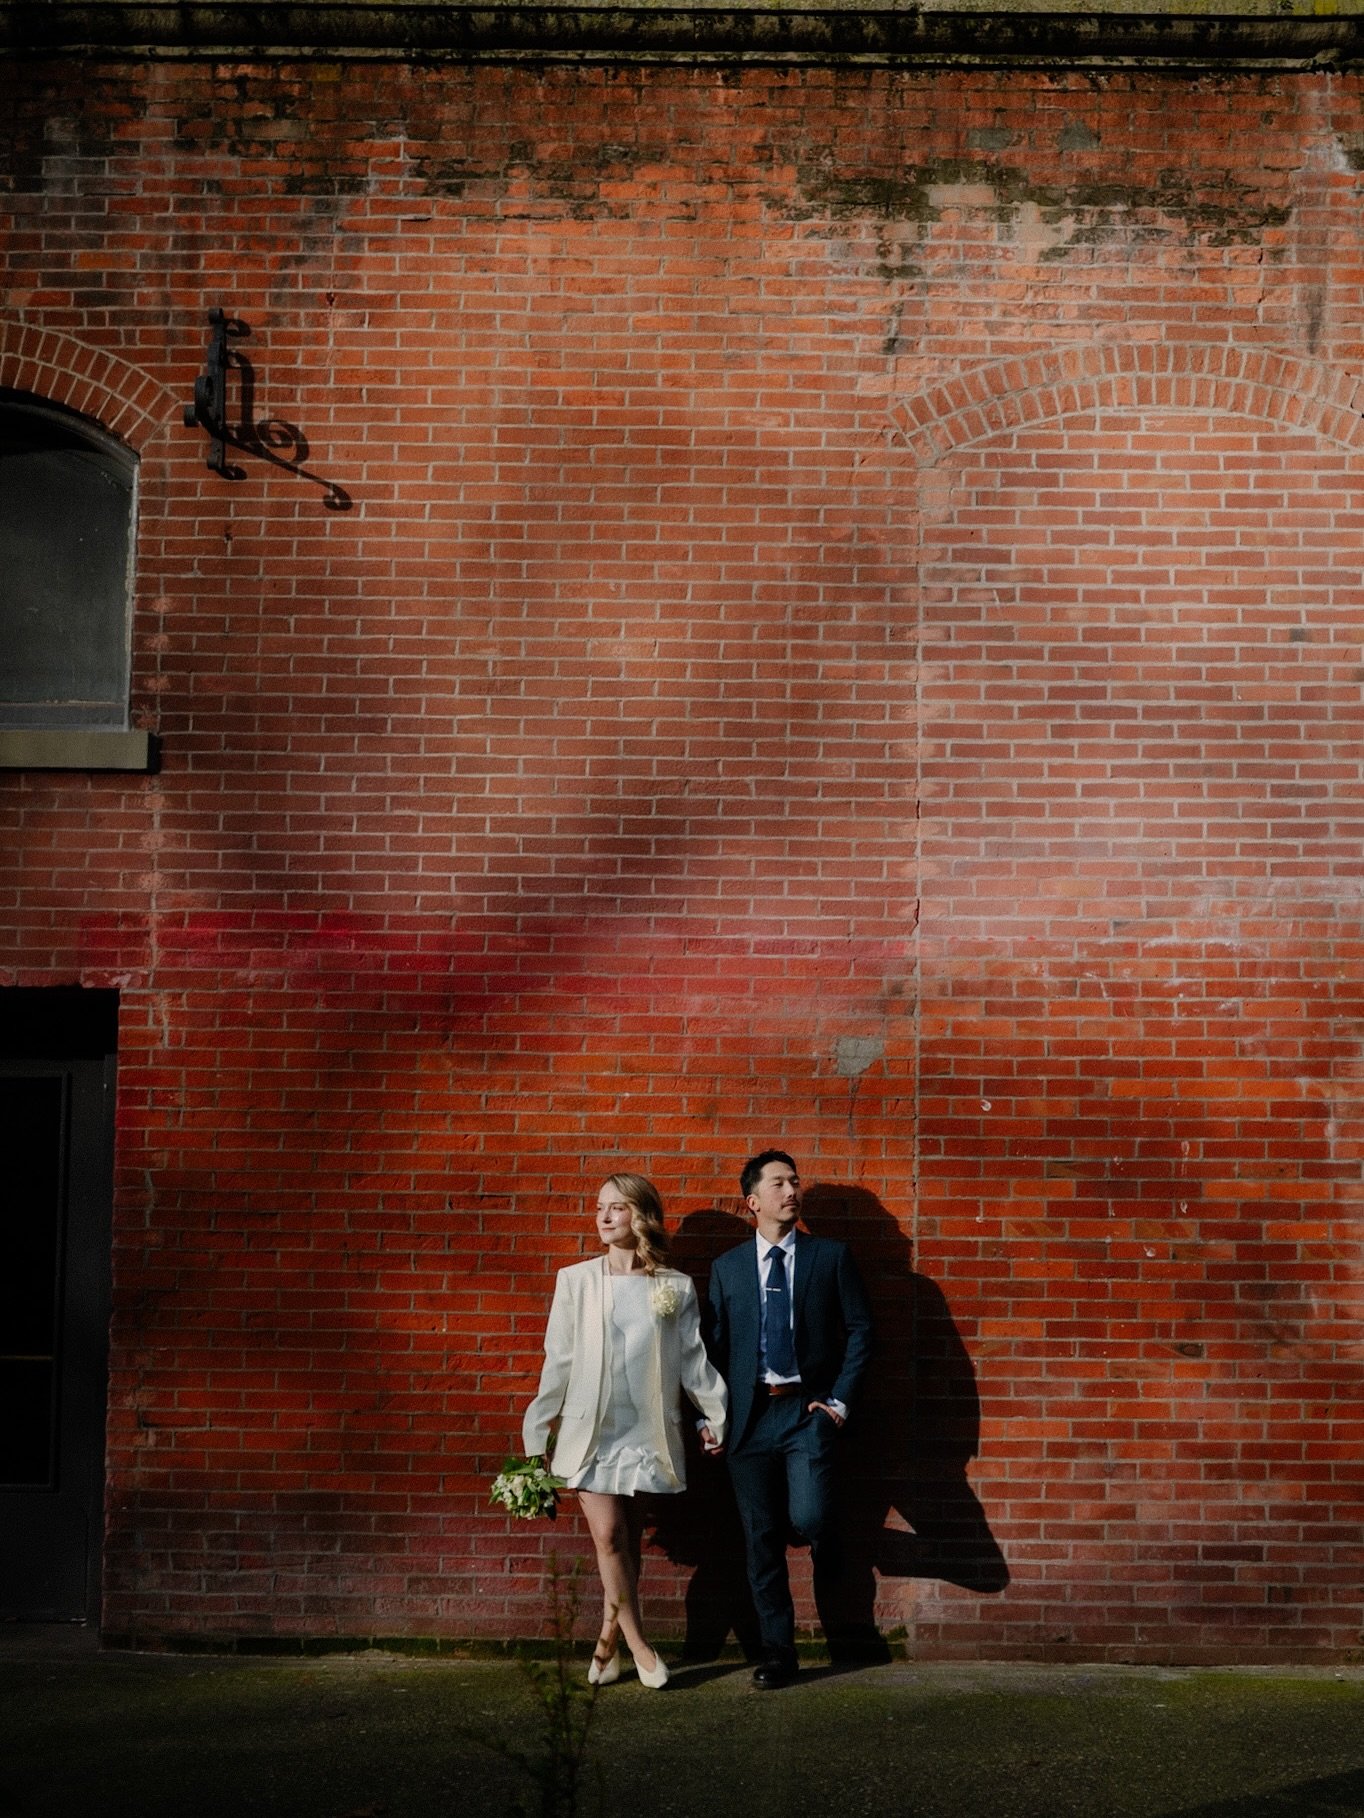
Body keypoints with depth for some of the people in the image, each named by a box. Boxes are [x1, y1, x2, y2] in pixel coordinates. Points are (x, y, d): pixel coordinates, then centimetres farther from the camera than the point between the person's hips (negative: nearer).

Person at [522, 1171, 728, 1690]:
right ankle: (637, 1644, 2)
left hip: (647, 1431, 1)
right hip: (589, 1428, 0)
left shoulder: (676, 1287, 3)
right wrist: (537, 1433, 5)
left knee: (628, 1539, 4)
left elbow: (694, 1358, 8)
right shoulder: (575, 1280, 2)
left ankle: (608, 1642, 17)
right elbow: (558, 1360, 4)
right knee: (608, 1536, -9)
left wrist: (716, 1415, 9)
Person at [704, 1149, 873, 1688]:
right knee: (761, 1541, 5)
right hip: (749, 1415, 2)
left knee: (808, 1517, -20)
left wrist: (840, 1400, -4)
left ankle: (823, 1548, 18)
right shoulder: (727, 1267, 9)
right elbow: (715, 1345, 10)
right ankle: (777, 1653, 17)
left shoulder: (831, 1256, 4)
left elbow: (859, 1330, 4)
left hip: (809, 1411, -2)